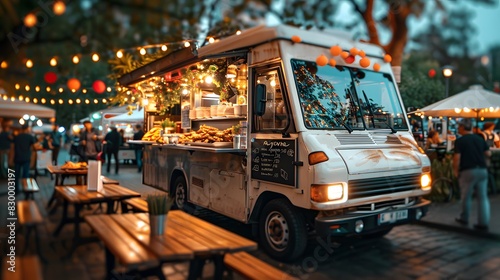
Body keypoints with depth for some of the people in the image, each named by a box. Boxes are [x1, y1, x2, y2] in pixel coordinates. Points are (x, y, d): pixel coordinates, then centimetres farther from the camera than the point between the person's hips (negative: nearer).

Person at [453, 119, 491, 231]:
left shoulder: (460, 141, -8)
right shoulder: (480, 139, 8)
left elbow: (457, 158, -14)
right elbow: (488, 153, 11)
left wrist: (456, 171, -2)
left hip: (468, 171, -4)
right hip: (482, 170, 4)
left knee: (466, 196, 10)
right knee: (483, 197, 6)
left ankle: (464, 218, 25)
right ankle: (483, 223, 4)